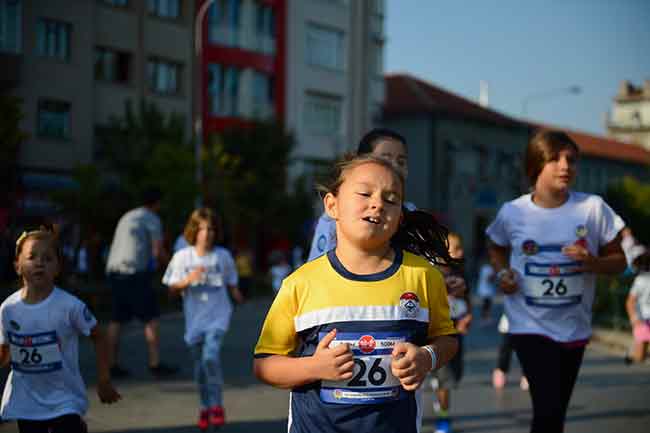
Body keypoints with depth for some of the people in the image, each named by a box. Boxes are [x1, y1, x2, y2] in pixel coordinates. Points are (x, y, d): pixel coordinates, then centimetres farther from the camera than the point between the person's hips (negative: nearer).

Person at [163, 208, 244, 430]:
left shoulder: (223, 256, -1)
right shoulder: (182, 257, -2)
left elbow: (231, 284, 9)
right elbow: (173, 288, 1)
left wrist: (238, 296, -12)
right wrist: (188, 280, -17)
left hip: (218, 315, -2)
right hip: (195, 318, 2)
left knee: (211, 356, -22)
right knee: (200, 364, 11)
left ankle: (217, 405, -9)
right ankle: (205, 408, 30)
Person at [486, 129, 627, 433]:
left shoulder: (593, 208, -8)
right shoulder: (512, 213, -7)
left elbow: (619, 261, 1)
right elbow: (497, 248, 15)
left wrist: (593, 263, -19)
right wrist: (503, 273, -4)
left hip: (574, 327, 2)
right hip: (530, 325, -2)